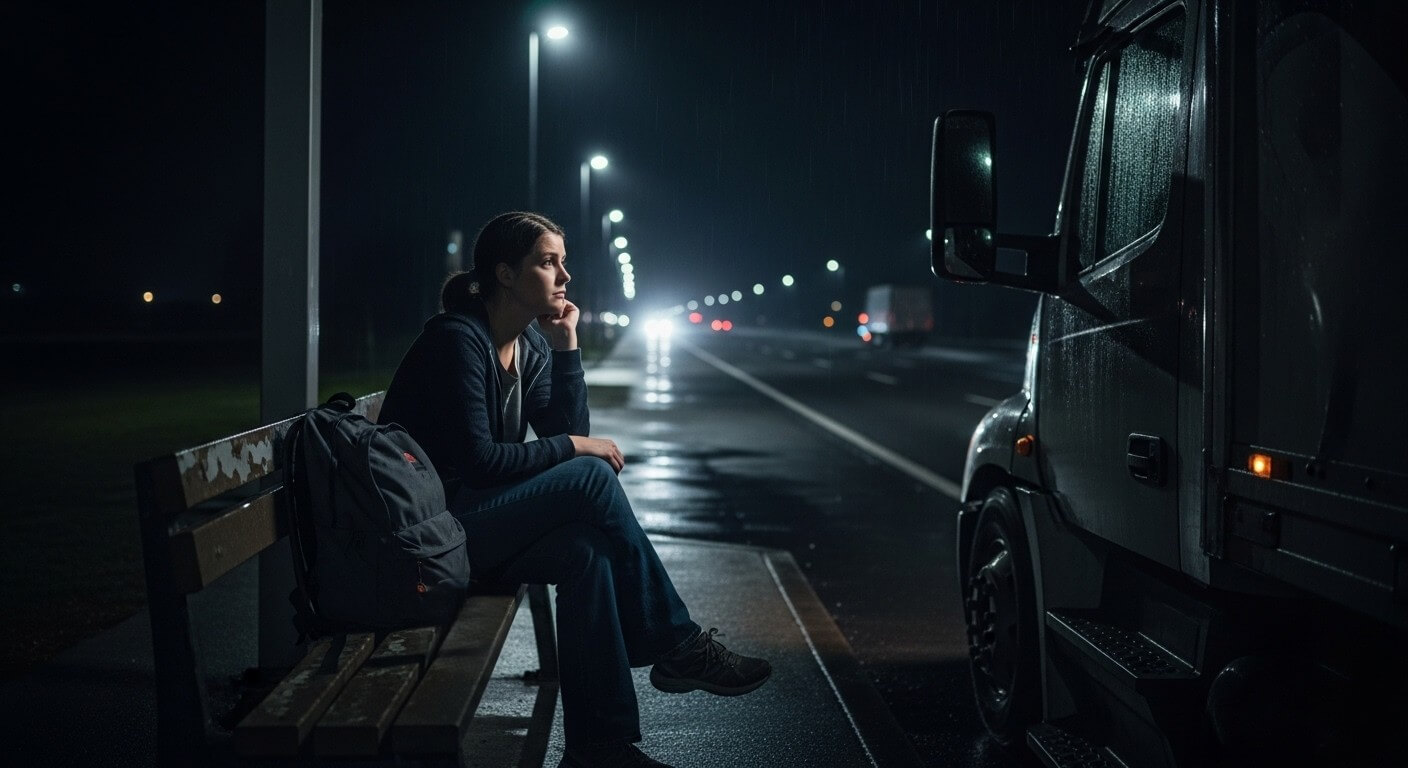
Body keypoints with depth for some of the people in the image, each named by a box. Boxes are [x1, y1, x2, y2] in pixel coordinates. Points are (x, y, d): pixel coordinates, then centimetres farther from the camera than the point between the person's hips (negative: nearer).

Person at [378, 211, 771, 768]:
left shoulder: (533, 345, 9)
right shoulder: (456, 340, -17)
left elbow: (569, 432, 1)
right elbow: (477, 459, -22)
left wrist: (567, 347, -5)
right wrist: (573, 448, -15)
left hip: (479, 523, 8)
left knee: (585, 549, -23)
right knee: (592, 478, -22)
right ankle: (676, 646, -12)